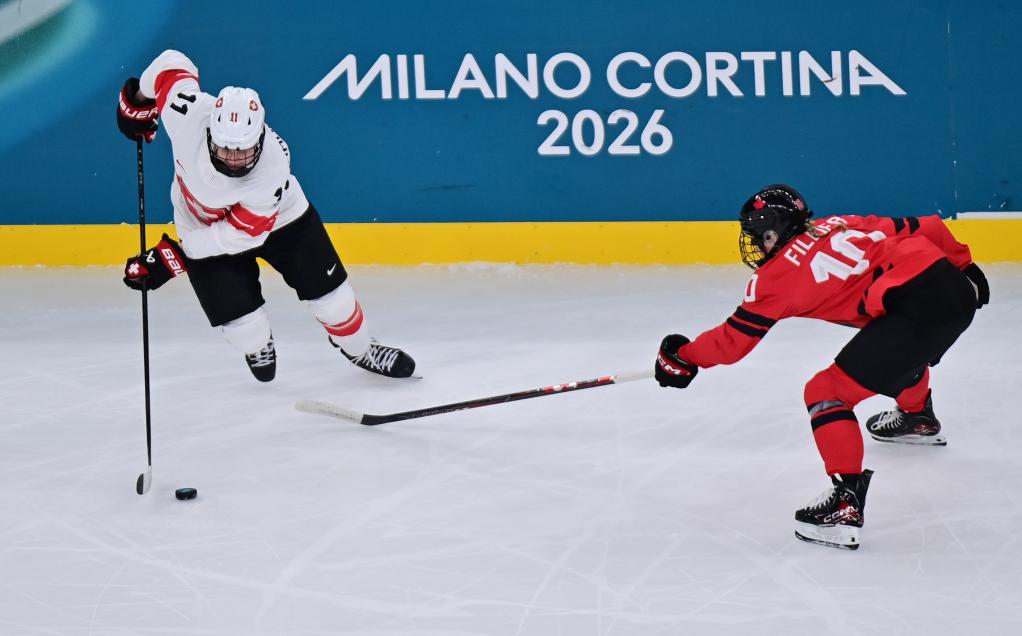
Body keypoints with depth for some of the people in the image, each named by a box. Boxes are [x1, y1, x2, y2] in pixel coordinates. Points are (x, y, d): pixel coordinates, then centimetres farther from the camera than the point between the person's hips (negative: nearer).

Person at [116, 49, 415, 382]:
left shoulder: (273, 166, -40)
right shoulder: (189, 111, -39)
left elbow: (241, 234, -31)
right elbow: (171, 63, -18)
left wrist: (176, 255, -29)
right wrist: (138, 101, -1)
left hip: (279, 215, -1)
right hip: (203, 222, 1)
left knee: (326, 290, 5)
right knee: (237, 314, -6)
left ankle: (360, 349, 34)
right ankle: (259, 351, 30)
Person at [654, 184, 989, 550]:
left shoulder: (777, 273, 5)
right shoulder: (843, 224, 22)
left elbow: (734, 340, 9)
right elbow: (929, 228, 21)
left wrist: (683, 358, 23)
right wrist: (964, 268, 33)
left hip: (915, 307, -9)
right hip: (956, 287, 9)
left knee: (827, 391, -3)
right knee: (902, 351, 40)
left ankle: (847, 502, -13)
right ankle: (917, 417, 68)